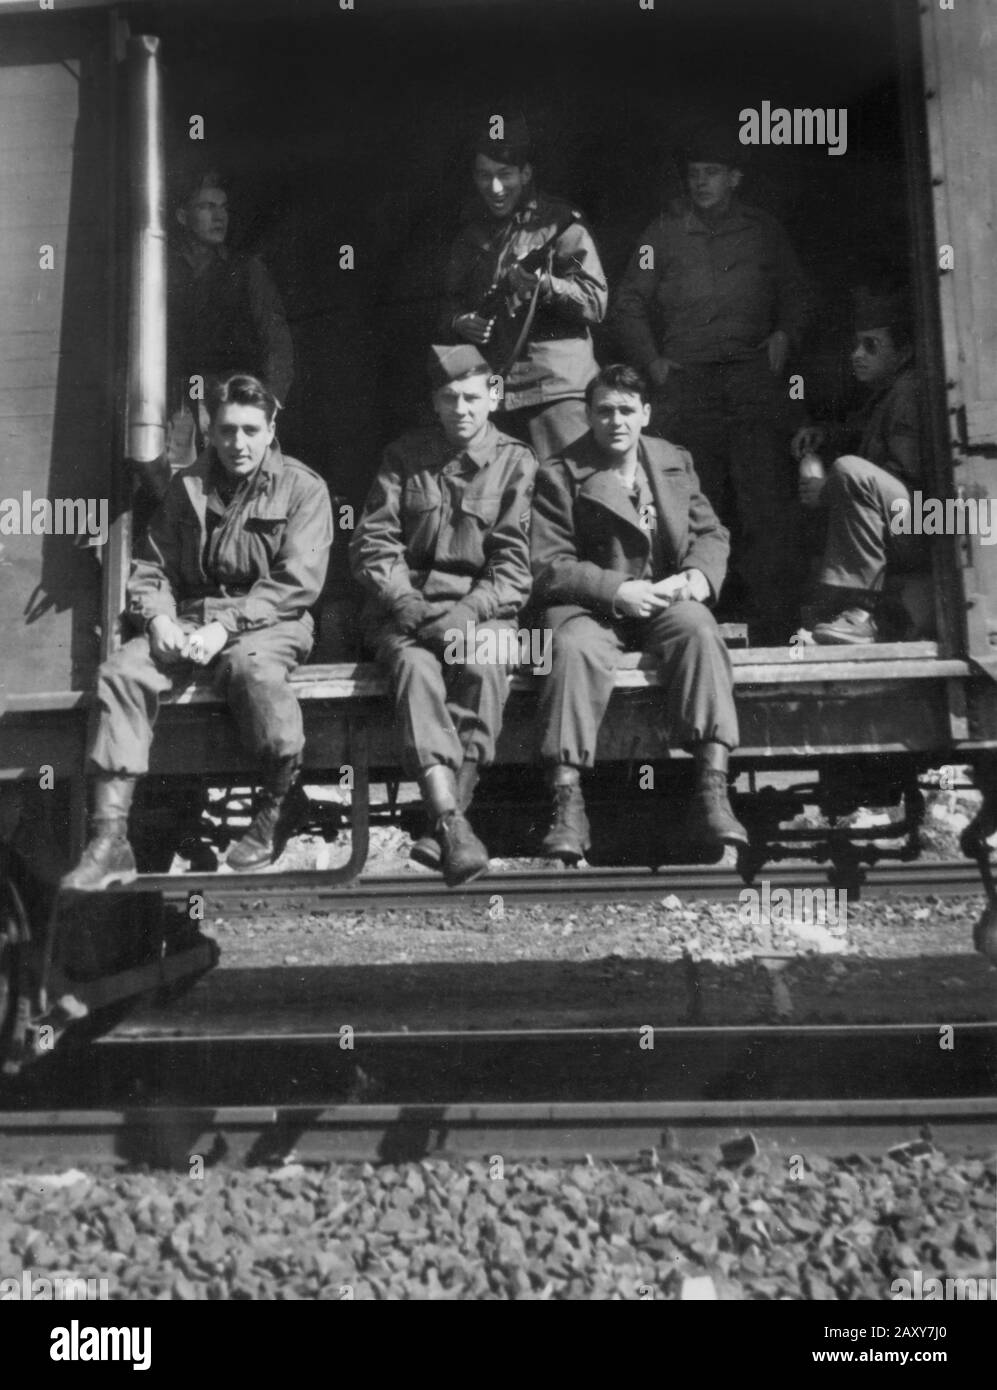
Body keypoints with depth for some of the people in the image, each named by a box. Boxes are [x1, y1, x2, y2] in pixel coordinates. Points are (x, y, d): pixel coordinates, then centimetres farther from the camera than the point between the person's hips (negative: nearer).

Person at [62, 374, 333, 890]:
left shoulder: (302, 488, 2)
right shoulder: (186, 487, 15)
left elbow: (297, 581, -9)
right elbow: (150, 568, 14)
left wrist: (227, 625, -19)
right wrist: (157, 617, -8)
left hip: (269, 622, -4)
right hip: (189, 618, 4)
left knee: (251, 664, -39)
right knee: (120, 670, -23)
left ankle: (281, 801, -15)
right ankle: (110, 841, -24)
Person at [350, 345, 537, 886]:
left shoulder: (515, 462, 7)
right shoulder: (403, 456, 11)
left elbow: (513, 566, 0)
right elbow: (371, 544, 5)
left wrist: (467, 614, -17)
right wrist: (407, 604, -12)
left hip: (482, 609, 0)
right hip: (404, 606, 1)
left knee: (483, 665, -34)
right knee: (416, 665, -32)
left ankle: (448, 814, -32)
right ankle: (452, 822, -44)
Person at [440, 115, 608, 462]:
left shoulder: (560, 223, -1)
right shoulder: (473, 232, 16)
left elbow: (596, 302, -7)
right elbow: (452, 299, 24)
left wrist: (542, 284, -24)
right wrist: (458, 321, 1)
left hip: (554, 387, -5)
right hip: (489, 391, 5)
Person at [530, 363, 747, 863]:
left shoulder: (676, 462, 17)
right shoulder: (558, 476, 3)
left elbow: (711, 533, 16)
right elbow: (547, 566, -5)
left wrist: (697, 575, -8)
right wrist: (617, 591, -17)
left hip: (666, 601, 3)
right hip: (590, 605, -2)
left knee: (700, 632, -31)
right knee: (574, 649, -36)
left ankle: (712, 794, -35)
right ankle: (567, 804, -36)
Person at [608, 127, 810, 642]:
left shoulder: (764, 231, 18)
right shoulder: (663, 233, 15)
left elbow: (794, 294, 24)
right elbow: (627, 305, 13)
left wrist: (785, 335, 5)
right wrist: (651, 361, 1)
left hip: (754, 382, 0)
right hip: (684, 384, 0)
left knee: (765, 505, -11)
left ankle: (773, 629, -10)